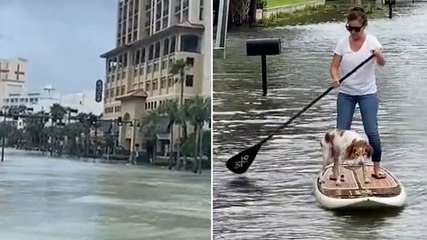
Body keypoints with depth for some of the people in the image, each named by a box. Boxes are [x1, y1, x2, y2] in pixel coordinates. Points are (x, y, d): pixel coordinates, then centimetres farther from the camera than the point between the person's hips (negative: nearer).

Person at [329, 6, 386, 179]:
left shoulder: (371, 41, -9)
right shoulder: (343, 42, -3)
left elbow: (382, 63, -23)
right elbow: (334, 66, -5)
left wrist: (379, 56, -47)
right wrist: (335, 78, -27)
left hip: (367, 94, -2)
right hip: (345, 94, 2)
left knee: (372, 132, -4)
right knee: (341, 132, 2)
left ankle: (377, 168, 10)